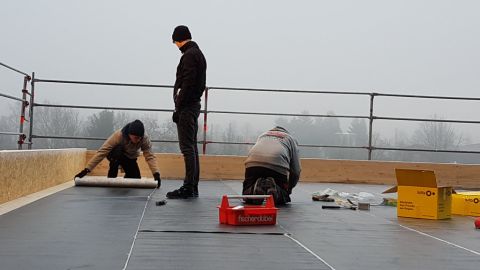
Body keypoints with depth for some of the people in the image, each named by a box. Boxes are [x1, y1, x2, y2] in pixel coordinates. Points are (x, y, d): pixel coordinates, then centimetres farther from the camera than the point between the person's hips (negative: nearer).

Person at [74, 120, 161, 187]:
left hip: (130, 158, 3)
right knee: (118, 149, -37)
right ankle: (111, 179, -22)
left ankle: (127, 177, 22)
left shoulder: (145, 139, -30)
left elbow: (150, 156, -33)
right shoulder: (118, 135, -37)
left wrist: (156, 174, -49)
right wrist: (86, 170, -41)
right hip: (115, 155, -3)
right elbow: (102, 152, -38)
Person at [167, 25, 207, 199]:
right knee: (192, 147, 11)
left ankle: (188, 187, -7)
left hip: (186, 107, -10)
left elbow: (187, 83, -20)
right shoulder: (198, 53, 19)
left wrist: (178, 108, -18)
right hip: (194, 105, 10)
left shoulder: (189, 55, -12)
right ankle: (193, 186, 16)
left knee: (187, 147, -9)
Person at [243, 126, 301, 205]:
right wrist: (289, 188, 37)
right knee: (283, 198, 16)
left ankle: (256, 187, -14)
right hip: (277, 165, -2)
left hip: (253, 163, 2)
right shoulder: (291, 139, 31)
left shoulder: (262, 136, 39)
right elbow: (296, 170, 23)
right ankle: (274, 187, -15)